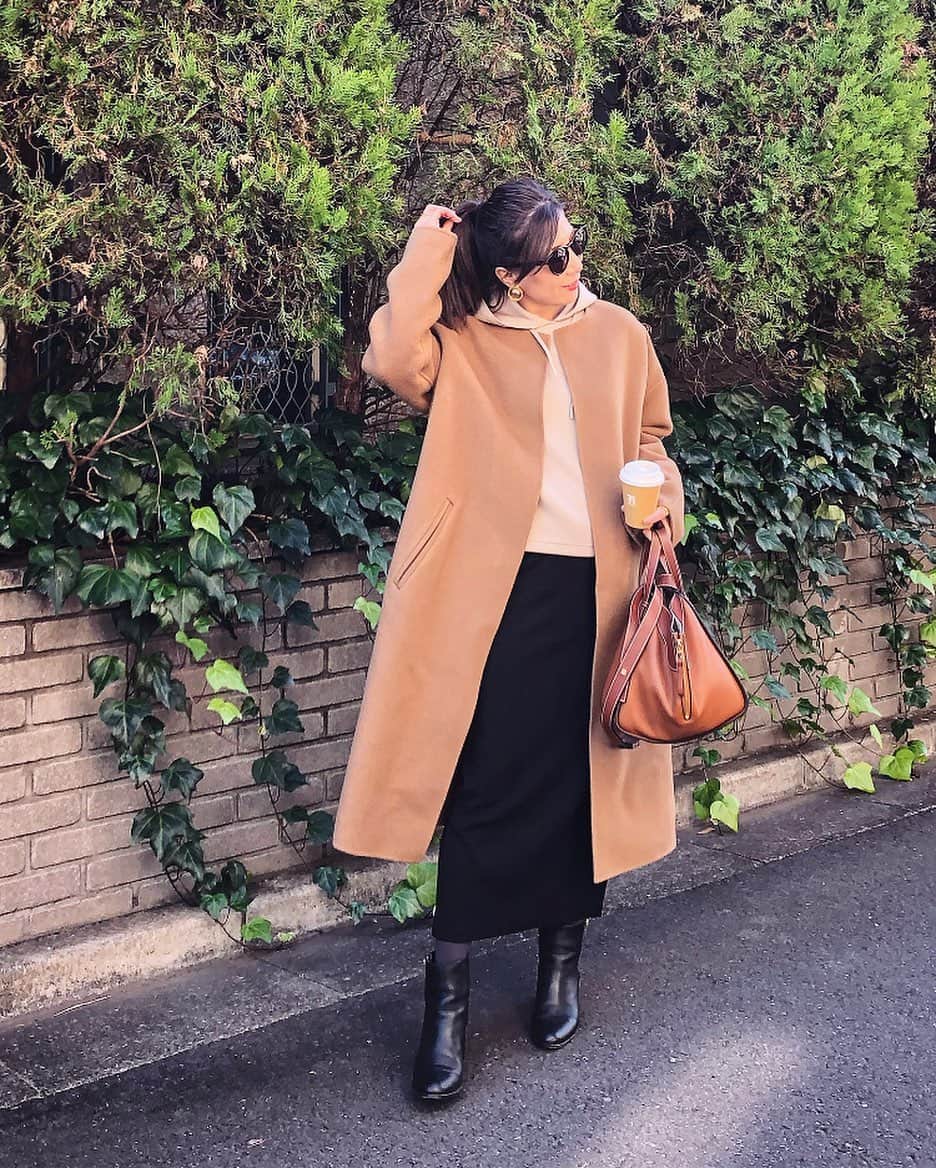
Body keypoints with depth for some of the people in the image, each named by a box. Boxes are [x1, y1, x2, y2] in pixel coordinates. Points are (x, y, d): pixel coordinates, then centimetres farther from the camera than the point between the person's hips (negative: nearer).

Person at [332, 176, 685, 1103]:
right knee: (488, 785, -3)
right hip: (501, 588, -3)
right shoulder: (462, 339, 2)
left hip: (595, 585, 3)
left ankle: (561, 960, 28)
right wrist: (425, 260, -11)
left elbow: (649, 440, 18)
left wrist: (663, 499, -2)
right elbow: (393, 363, -18)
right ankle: (447, 993, 7)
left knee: (581, 777, 9)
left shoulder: (619, 335, 10)